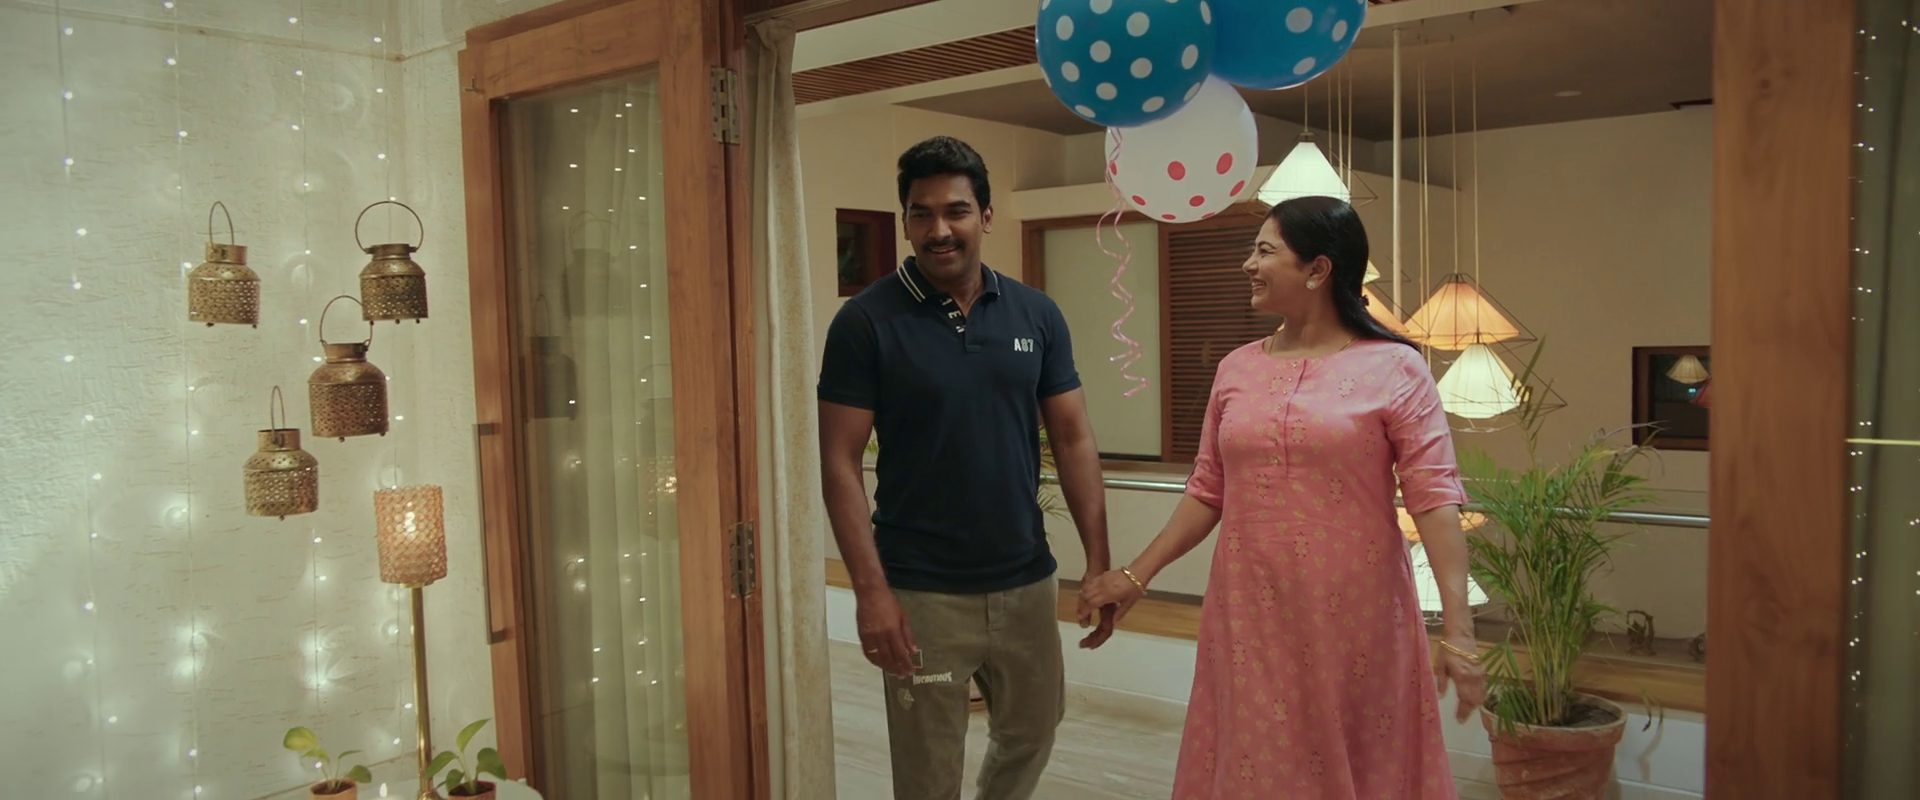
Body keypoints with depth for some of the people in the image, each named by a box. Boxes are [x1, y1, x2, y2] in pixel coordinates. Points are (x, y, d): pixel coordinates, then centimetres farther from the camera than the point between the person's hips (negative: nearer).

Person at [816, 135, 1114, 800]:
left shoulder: (1037, 315, 1)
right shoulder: (865, 321, -9)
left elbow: (1073, 440, 4)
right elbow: (839, 462, -10)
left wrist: (1099, 562, -1)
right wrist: (870, 588, -17)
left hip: (1027, 581, 4)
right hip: (922, 592, -3)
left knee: (1031, 735, 21)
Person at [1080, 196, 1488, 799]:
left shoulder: (1394, 369, -7)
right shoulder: (1236, 369, 7)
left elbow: (1434, 498, -12)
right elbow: (1208, 492, 11)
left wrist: (1458, 629, -18)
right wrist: (1139, 574, 9)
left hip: (1354, 617, -4)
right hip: (1251, 614, 4)